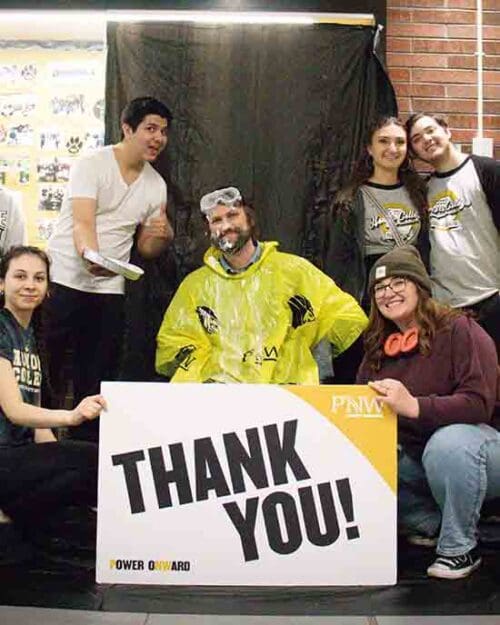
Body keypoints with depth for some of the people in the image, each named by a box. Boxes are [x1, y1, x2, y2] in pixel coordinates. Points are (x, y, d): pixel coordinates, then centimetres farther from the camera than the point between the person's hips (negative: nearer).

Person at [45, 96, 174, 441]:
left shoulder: (156, 184, 9)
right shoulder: (92, 165, -7)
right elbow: (83, 224, -20)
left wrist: (163, 235, -10)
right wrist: (92, 260, -40)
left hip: (109, 289, 5)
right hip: (63, 281, -4)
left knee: (98, 377, 6)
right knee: (47, 369, -3)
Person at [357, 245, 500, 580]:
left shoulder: (459, 329, -17)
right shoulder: (380, 345, 4)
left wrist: (413, 406, -40)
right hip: (416, 458, 7)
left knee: (448, 442, -38)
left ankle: (461, 548, -15)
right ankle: (429, 523, 7)